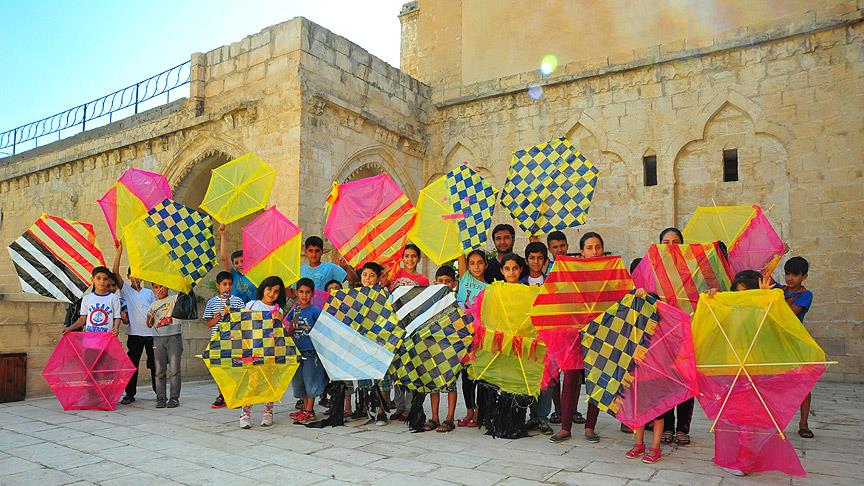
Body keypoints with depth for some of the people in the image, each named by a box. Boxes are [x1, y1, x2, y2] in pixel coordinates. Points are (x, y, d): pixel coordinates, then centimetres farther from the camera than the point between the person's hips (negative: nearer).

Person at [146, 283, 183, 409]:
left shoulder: (174, 299, 4)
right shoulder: (154, 304, 16)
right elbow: (149, 325, 15)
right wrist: (150, 318, -6)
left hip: (174, 337, -4)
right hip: (158, 338, 4)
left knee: (174, 369, -3)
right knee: (159, 370, 4)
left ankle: (174, 398, 2)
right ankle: (161, 398, 9)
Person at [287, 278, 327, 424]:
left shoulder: (315, 311, -7)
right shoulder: (294, 311, 9)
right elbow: (289, 331, 13)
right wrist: (291, 327, -6)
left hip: (311, 351, -6)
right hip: (297, 351, 6)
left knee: (310, 380, 0)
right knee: (299, 381, 13)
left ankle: (309, 411, 8)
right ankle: (305, 408, 25)